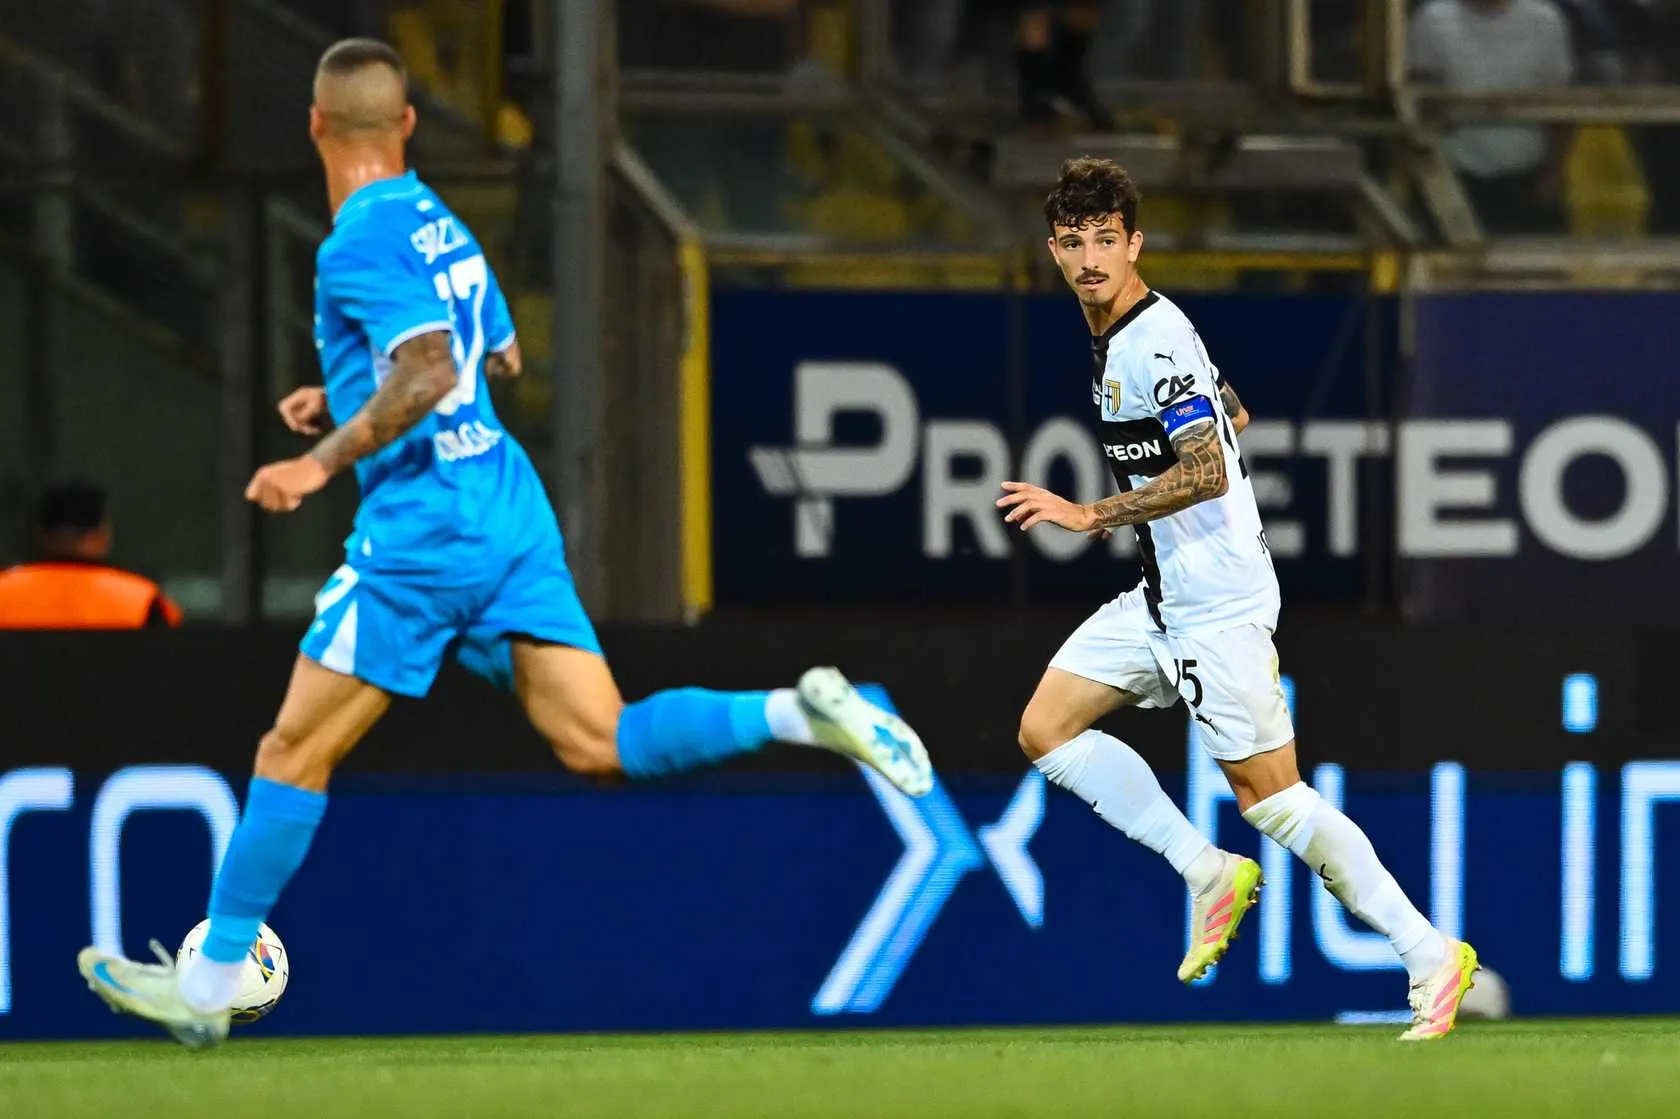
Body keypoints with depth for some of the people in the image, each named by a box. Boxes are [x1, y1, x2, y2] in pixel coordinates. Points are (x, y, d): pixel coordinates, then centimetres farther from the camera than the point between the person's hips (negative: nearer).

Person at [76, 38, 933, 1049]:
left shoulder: (358, 245, -11)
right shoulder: (438, 222, 17)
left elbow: (430, 372, -23)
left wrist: (326, 461, -22)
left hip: (422, 530, -8)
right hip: (511, 511, 8)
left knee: (294, 755, 2)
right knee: (601, 745, -1)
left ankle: (207, 989, 7)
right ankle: (800, 712, -20)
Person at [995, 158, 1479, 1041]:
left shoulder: (1157, 343, -19)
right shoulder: (1111, 338, 11)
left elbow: (1208, 472, -28)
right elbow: (1233, 413, 25)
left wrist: (1091, 515, -27)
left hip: (1217, 604, -10)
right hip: (1161, 596, 10)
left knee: (1269, 796, -8)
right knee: (1045, 730, 6)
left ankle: (1431, 957, -3)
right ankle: (1210, 876, 7)